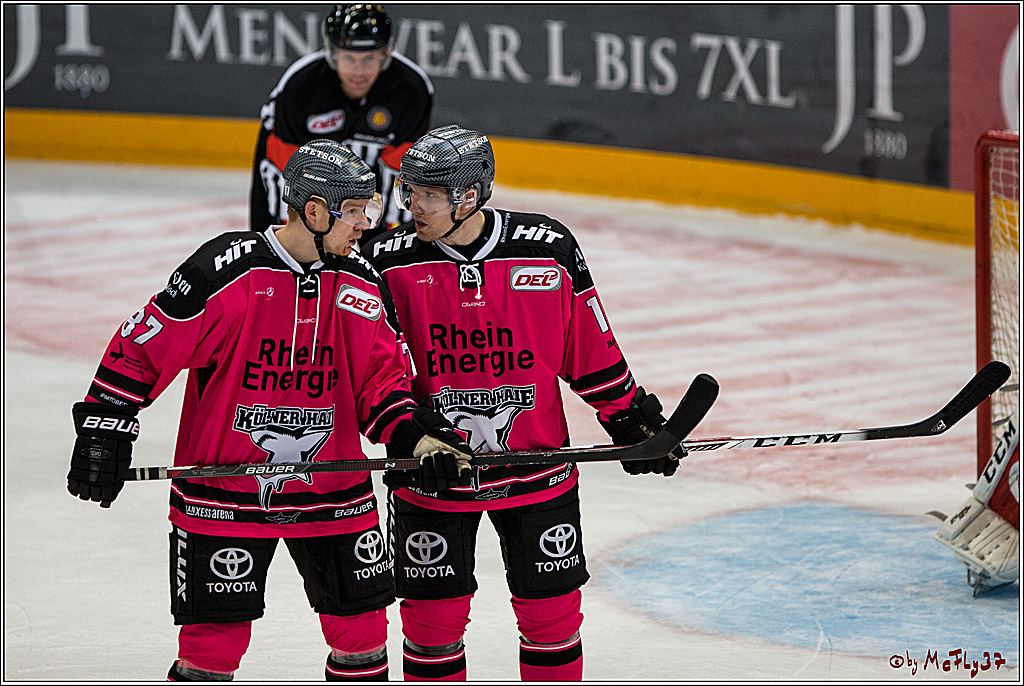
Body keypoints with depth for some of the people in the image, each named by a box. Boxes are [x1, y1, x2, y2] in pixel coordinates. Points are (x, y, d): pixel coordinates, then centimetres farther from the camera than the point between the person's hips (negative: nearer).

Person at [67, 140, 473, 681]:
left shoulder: (362, 286, 1)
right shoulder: (226, 271, -16)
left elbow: (380, 379, 8)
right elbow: (142, 345, -10)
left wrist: (415, 434, -9)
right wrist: (104, 429, -11)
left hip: (333, 490, 5)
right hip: (222, 490, -5)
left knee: (361, 631, 9)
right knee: (215, 637, -4)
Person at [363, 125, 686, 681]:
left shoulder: (549, 250, -10)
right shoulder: (391, 262, -10)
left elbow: (590, 348, 2)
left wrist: (631, 420, 6)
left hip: (537, 472, 0)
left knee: (552, 613, 8)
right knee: (433, 616, 4)